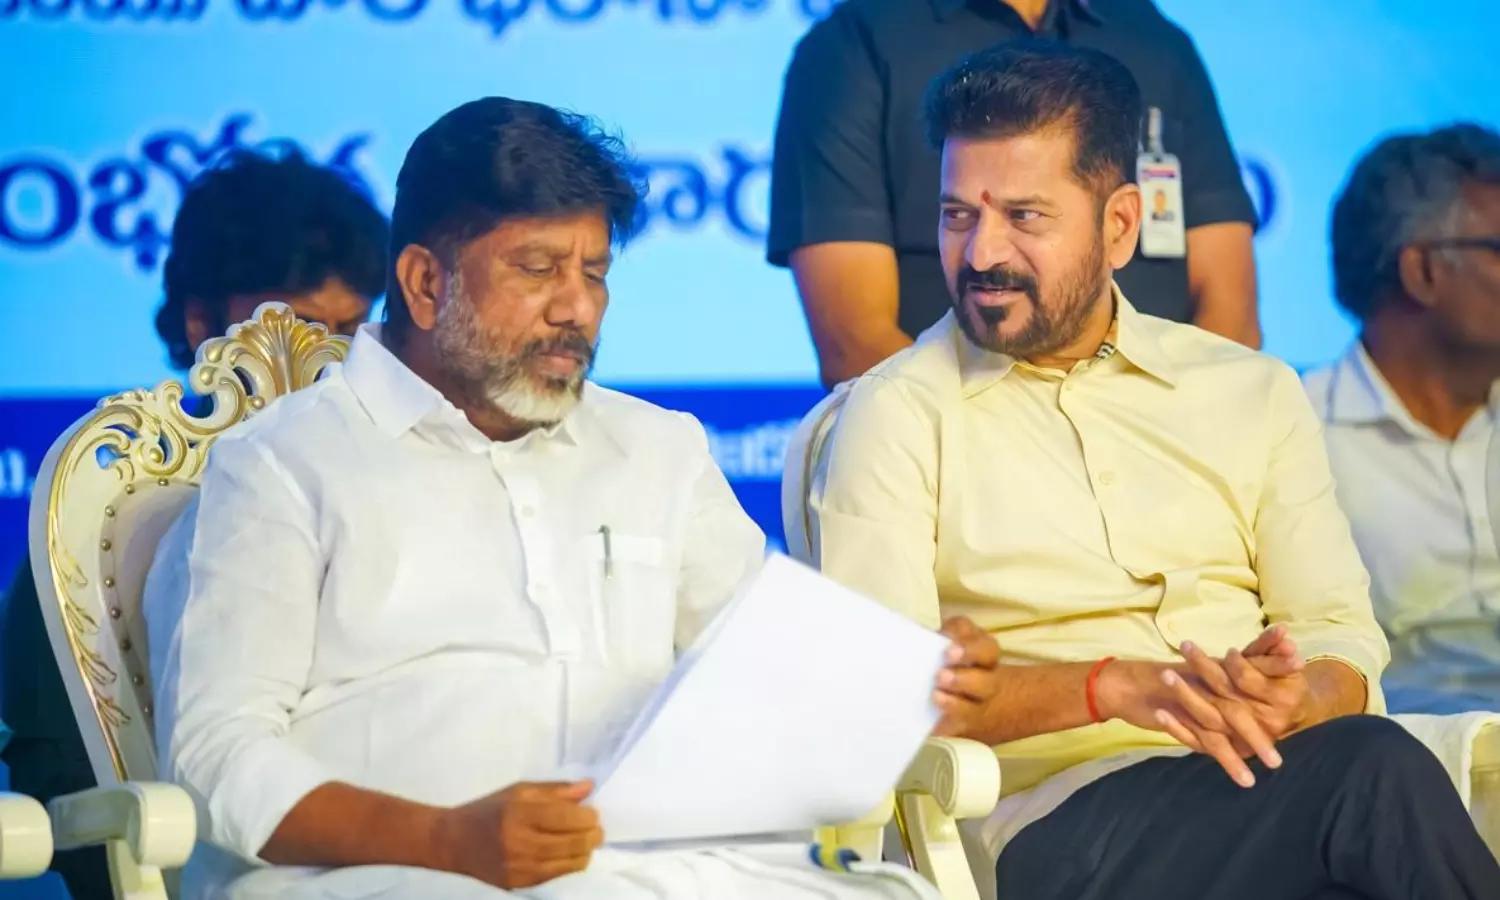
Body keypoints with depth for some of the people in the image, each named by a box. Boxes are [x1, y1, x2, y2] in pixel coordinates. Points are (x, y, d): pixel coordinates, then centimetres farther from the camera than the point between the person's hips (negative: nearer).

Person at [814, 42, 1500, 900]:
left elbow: (1344, 637, 10)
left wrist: (1297, 695, -14)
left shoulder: (1253, 393, 18)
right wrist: (1112, 687, -18)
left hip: (1279, 778, 4)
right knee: (1376, 770, -33)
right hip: (1064, 813, -4)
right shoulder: (897, 415, 7)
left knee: (1371, 762, -34)